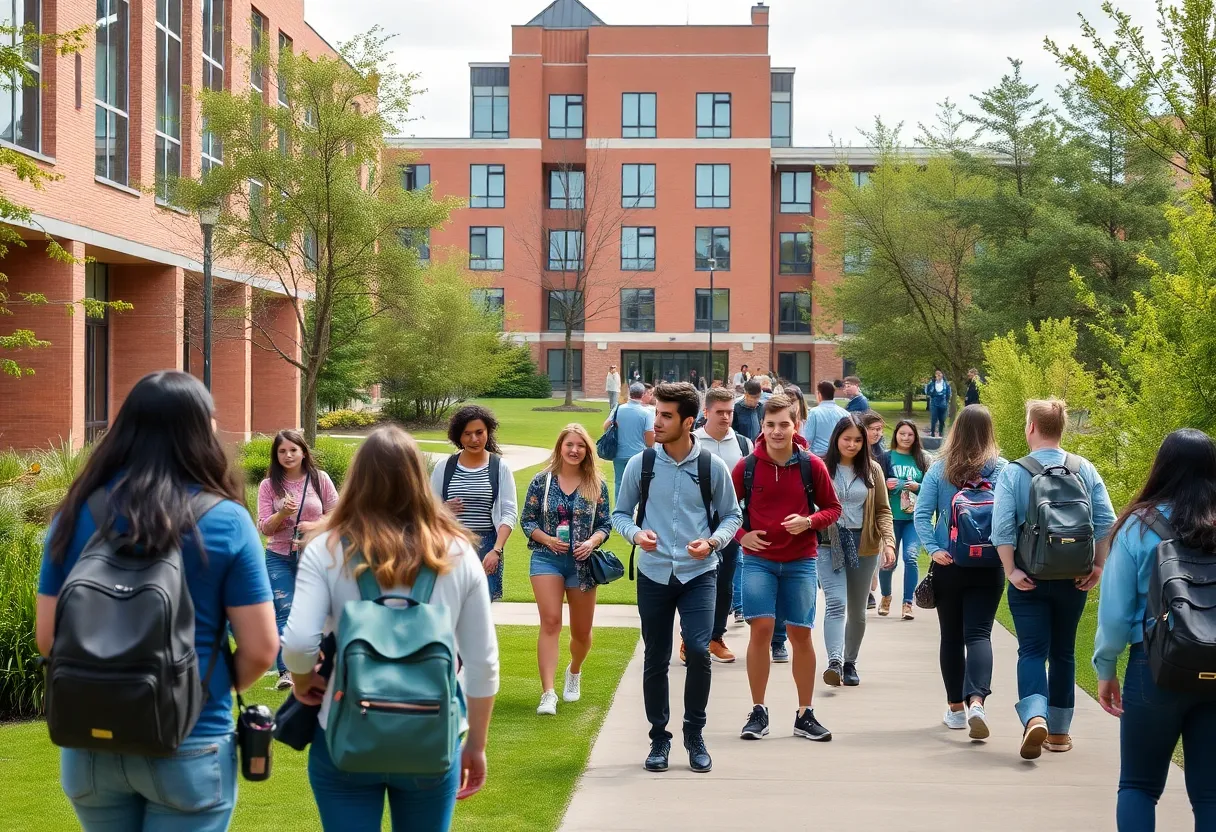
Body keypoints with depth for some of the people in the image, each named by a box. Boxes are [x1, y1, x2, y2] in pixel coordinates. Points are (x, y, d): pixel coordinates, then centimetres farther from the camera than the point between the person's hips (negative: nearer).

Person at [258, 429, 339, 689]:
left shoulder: (319, 479, 0)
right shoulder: (269, 485, 1)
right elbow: (264, 528, -2)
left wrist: (314, 525, -13)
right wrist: (282, 514, -21)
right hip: (279, 558, 0)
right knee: (284, 612, -10)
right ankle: (285, 671, -14)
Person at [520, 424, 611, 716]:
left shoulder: (597, 484, 0)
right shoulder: (542, 481, -2)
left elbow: (605, 524, 4)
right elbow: (527, 520, 2)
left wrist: (592, 542, -16)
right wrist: (547, 539, -15)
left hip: (583, 563, 2)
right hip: (547, 559, -2)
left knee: (581, 631, 11)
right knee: (551, 622, -15)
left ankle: (574, 672, 44)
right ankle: (548, 693, -19)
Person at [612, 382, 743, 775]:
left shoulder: (712, 466, -3)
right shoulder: (640, 464, -1)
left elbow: (731, 515, 7)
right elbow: (620, 513, 8)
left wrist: (713, 542, -12)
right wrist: (635, 533, -13)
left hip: (699, 574, -1)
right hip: (654, 574, 1)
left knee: (698, 649, -14)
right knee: (656, 660, 8)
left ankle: (695, 736, 4)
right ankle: (659, 738, 22)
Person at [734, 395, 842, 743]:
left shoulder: (812, 466, -3)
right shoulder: (747, 466, -3)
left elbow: (832, 508, 5)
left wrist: (809, 522, -14)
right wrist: (741, 534, -10)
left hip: (800, 561, 1)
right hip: (759, 559, -1)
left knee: (801, 634, 4)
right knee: (761, 629, -9)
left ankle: (805, 715, 15)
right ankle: (758, 712, 2)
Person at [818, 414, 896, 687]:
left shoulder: (872, 470, 7)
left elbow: (883, 510, 6)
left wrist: (888, 541, -8)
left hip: (863, 545, 3)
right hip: (829, 544, -3)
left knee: (857, 610, 10)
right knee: (836, 602, -19)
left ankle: (850, 663, 25)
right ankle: (835, 662, -29)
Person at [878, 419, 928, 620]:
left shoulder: (922, 459, 7)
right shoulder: (886, 457, 3)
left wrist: (917, 487, -8)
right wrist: (885, 486, -17)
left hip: (914, 518, 0)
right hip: (891, 517, 0)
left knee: (910, 557, -16)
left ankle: (908, 603, -8)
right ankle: (886, 597, 34)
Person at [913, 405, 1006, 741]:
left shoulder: (939, 469, -2)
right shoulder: (1002, 470, -4)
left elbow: (921, 514, -8)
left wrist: (933, 549, -11)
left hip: (948, 564, 1)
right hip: (988, 567, -1)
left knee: (951, 636, 13)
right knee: (978, 633, -2)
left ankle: (956, 708, 19)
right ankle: (976, 700, -24)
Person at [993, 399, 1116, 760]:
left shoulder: (1013, 472, -7)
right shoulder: (1085, 469, 0)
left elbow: (1002, 527, -15)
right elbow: (1106, 521, -5)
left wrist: (1011, 570, -10)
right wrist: (1097, 567, 1)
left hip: (1030, 578, -3)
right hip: (1073, 577, 3)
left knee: (1032, 650, -1)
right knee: (1063, 652, 14)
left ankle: (1035, 717, -26)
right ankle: (1059, 732, 20)